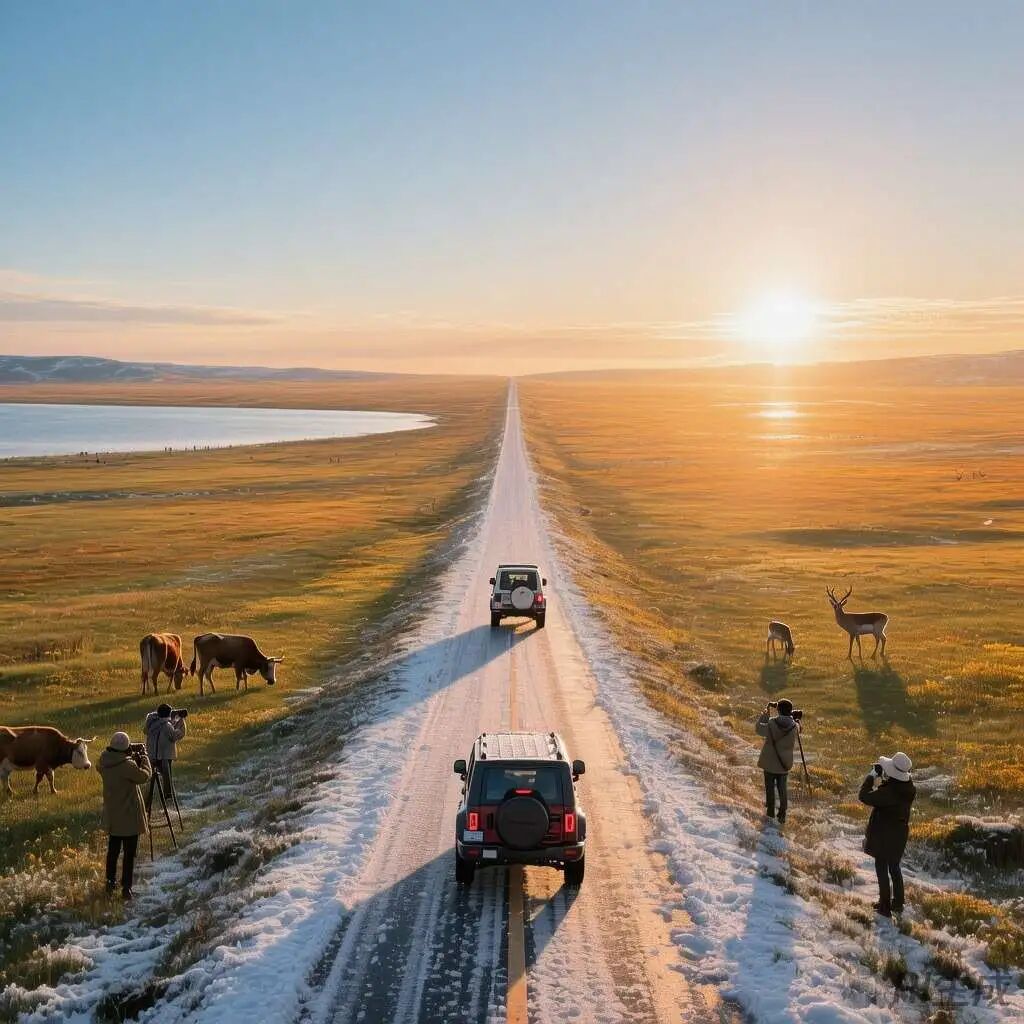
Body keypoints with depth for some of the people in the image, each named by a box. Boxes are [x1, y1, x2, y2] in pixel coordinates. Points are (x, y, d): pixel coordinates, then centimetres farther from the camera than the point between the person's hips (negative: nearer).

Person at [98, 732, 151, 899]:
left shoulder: (104, 762, -4)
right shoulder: (127, 766, -25)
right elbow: (145, 775, -12)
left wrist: (134, 758, 5)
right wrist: (144, 757, 0)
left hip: (112, 815, 7)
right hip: (129, 816, -7)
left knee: (113, 850, 20)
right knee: (129, 853, 3)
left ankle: (110, 882, 31)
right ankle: (126, 887, 4)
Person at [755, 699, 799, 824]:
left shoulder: (771, 723, -21)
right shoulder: (794, 726, -14)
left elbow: (759, 729, -4)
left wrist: (765, 714, 4)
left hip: (770, 762, -2)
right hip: (784, 764, 2)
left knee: (770, 788, 15)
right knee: (783, 789, 14)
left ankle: (770, 812, 27)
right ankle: (782, 816, 14)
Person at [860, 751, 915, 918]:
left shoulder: (888, 791, -31)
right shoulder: (908, 789, -7)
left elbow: (864, 796, -24)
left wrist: (871, 776, -15)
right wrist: (882, 778, -2)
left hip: (883, 835, -7)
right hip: (900, 832, 7)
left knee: (881, 868, 10)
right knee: (895, 867, 23)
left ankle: (885, 906, 18)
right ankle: (898, 903, 35)